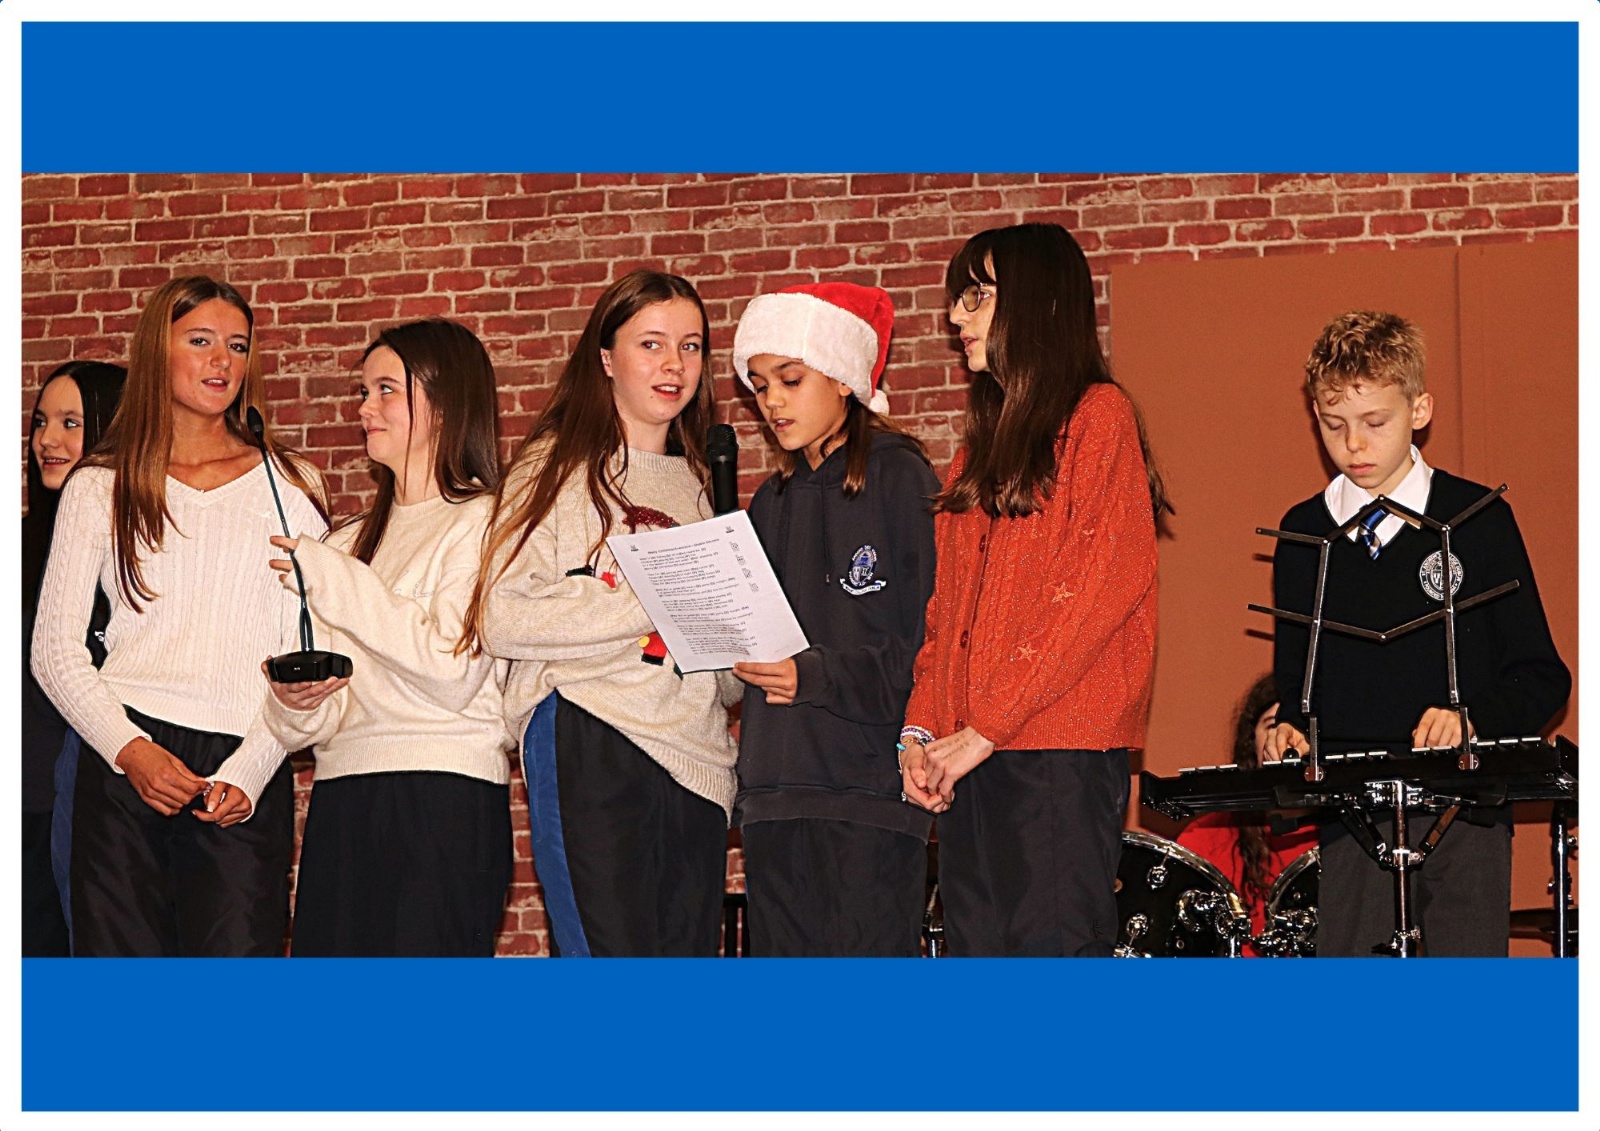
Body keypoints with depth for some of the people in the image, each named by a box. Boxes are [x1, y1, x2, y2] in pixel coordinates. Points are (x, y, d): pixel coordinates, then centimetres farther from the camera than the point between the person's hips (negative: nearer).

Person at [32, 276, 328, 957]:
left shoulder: (290, 486, 13)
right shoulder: (100, 487, 12)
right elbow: (55, 651, 7)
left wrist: (250, 771, -8)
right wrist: (128, 749, -9)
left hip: (246, 779, 0)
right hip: (125, 765, 0)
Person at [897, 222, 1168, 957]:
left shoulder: (1097, 417, -3)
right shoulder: (984, 443, 21)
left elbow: (1098, 589, -12)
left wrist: (986, 728, -14)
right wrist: (922, 727, 5)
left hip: (1062, 749, -7)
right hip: (970, 757, 7)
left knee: (1052, 945, -11)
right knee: (976, 945, 4)